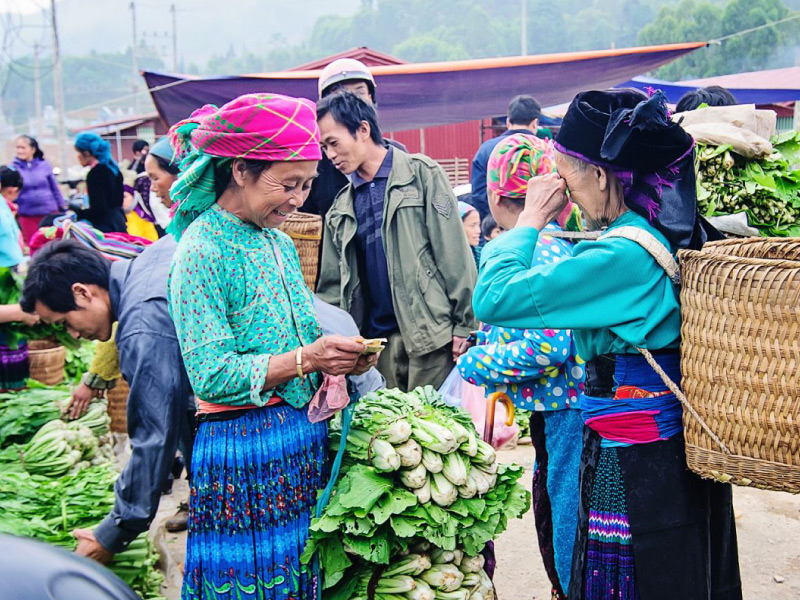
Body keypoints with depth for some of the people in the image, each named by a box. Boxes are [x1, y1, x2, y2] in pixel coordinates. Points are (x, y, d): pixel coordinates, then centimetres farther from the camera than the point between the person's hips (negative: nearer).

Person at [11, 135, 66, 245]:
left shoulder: (44, 165, -1)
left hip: (50, 213, 0)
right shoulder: (13, 168, -3)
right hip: (27, 216, 0)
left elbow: (55, 189, 6)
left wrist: (63, 210, 8)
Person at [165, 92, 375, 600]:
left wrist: (339, 358, -2)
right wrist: (304, 360, -22)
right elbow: (211, 376, -17)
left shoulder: (280, 243, 11)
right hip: (245, 450, -7)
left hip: (306, 440, 7)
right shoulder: (202, 251, -13)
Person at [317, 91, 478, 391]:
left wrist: (465, 324, -8)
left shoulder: (421, 174, 1)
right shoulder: (341, 210, 15)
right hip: (377, 342, 5)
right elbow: (332, 287, 17)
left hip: (430, 333, -4)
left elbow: (455, 254, -4)